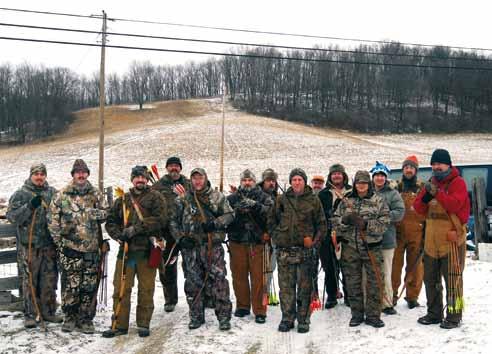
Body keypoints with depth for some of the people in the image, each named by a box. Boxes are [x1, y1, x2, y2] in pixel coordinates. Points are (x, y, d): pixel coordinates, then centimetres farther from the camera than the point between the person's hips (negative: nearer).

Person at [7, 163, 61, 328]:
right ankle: (30, 315, 10)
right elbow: (12, 216, -9)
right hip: (29, 245, -3)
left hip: (50, 244, 3)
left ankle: (48, 311, 22)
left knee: (50, 279, 9)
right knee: (29, 281, 1)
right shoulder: (20, 195, 0)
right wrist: (30, 206, -21)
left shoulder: (53, 193, 9)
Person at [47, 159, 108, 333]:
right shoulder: (62, 195, 3)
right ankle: (70, 317, 16)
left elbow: (106, 213, 8)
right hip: (69, 247, -2)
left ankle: (86, 318, 15)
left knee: (89, 285, 5)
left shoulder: (96, 195, 9)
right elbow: (52, 218, 3)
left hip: (92, 248, 2)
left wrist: (92, 213, -11)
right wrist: (58, 239, -3)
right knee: (70, 284, 1)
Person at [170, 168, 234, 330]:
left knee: (218, 280, -4)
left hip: (213, 245, -2)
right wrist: (180, 238, -2)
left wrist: (215, 223, -12)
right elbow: (173, 221, 10)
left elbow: (229, 214, 4)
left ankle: (224, 316, 5)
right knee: (193, 281, 7)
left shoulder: (217, 197, 5)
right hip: (190, 246, 2)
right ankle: (196, 316, 20)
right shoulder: (182, 199, 8)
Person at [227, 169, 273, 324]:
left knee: (258, 277, -3)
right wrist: (236, 210, -15)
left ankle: (259, 310, 4)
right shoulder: (232, 198, 12)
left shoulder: (263, 197, 6)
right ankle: (242, 306, 25)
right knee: (239, 275, 10)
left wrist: (255, 205, -24)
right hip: (237, 242, 2)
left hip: (258, 242, -2)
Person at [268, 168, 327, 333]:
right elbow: (271, 220, 15)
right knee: (286, 286, 4)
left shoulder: (313, 200, 4)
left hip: (305, 250, -1)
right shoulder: (282, 200, 8)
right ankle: (287, 318, 14)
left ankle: (303, 320, 11)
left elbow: (322, 224, 7)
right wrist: (276, 237, 4)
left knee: (305, 287, 2)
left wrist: (315, 241, -3)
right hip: (284, 250, 1)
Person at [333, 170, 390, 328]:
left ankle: (373, 315, 11)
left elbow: (384, 224, -7)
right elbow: (335, 221, 7)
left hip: (372, 247, -2)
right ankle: (356, 314, 20)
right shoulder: (346, 201, 9)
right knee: (353, 282, 8)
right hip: (350, 246, 2)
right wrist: (345, 220, -14)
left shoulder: (379, 201, 2)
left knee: (374, 282, 0)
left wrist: (366, 224, -21)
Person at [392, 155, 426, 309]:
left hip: (416, 233, 0)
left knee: (415, 265, 4)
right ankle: (392, 295, 10)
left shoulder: (422, 188, 8)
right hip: (397, 232, 0)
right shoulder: (395, 187, 9)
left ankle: (412, 296, 15)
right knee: (395, 265, 0)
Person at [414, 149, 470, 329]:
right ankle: (434, 313, 25)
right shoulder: (432, 183, 14)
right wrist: (425, 195, -12)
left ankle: (454, 315, 6)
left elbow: (455, 204, -21)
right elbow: (419, 209, 7)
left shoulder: (457, 182, -5)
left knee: (453, 279, -3)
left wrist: (436, 193, -28)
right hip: (432, 239, 7)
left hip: (451, 238, -7)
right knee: (430, 278, 13)